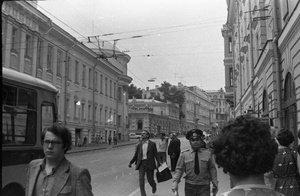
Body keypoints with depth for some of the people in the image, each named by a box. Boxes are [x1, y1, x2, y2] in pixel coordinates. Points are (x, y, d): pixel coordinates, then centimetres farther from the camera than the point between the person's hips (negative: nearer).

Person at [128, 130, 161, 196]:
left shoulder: (152, 144, 1)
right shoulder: (139, 145, 10)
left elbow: (156, 154, -2)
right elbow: (136, 155, 14)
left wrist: (158, 162, -14)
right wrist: (131, 162, 7)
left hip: (149, 164, -2)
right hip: (141, 163, 2)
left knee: (150, 179, 4)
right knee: (141, 178, -10)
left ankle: (154, 186, 39)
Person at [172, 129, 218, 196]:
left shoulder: (208, 153, 1)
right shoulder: (184, 154, -2)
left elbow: (212, 169, 5)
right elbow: (179, 169, -1)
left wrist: (215, 184, 4)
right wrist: (175, 181, -14)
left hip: (204, 186, 0)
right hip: (189, 186, 0)